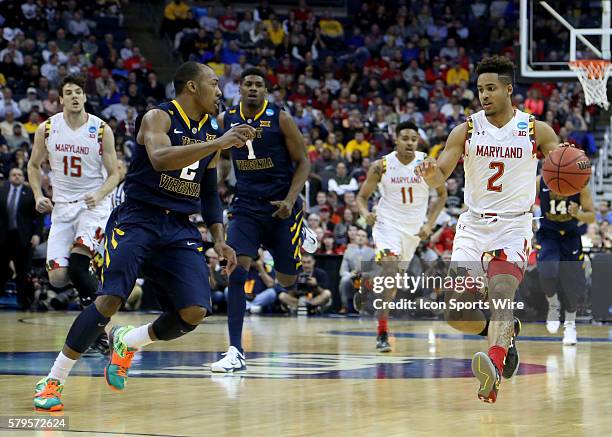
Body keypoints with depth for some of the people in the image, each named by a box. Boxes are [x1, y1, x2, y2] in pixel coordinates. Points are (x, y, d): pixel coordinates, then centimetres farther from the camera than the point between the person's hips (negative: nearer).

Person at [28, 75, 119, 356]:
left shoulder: (101, 130, -6)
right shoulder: (47, 129, -1)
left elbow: (113, 175, -1)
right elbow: (34, 166, 14)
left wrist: (98, 195, -20)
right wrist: (38, 195, -2)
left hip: (93, 204, -3)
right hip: (62, 206, 3)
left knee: (77, 264, -24)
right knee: (57, 277, -10)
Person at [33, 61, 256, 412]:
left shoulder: (212, 131, 15)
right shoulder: (158, 117, -6)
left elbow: (209, 192, 25)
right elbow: (160, 159, -28)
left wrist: (219, 239, 12)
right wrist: (218, 145, -32)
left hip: (180, 228, 6)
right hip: (137, 220, -6)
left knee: (195, 312, -11)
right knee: (111, 300, -21)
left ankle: (128, 342, 17)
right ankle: (53, 381, -10)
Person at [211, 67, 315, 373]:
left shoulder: (280, 118, -8)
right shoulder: (225, 120, 2)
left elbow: (302, 162, -5)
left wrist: (290, 200, -17)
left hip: (280, 207, -2)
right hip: (245, 206, 2)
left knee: (286, 281, 8)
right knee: (237, 271, -19)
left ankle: (301, 235, 44)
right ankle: (235, 352, -18)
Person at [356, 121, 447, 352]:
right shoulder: (381, 166, -11)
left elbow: (441, 194, 5)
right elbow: (362, 196, -2)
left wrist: (429, 224, -6)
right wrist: (366, 213, -25)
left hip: (414, 228, 3)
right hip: (388, 224, -3)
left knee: (396, 278, 17)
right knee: (390, 273, -23)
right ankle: (382, 333, -24)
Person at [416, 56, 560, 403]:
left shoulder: (536, 130, -1)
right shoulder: (466, 131, 3)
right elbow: (441, 176, -1)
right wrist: (430, 172, -26)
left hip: (513, 227, -3)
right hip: (473, 227, 3)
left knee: (501, 294, -28)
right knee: (458, 314, -4)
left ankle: (494, 370, -47)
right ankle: (505, 334, 27)